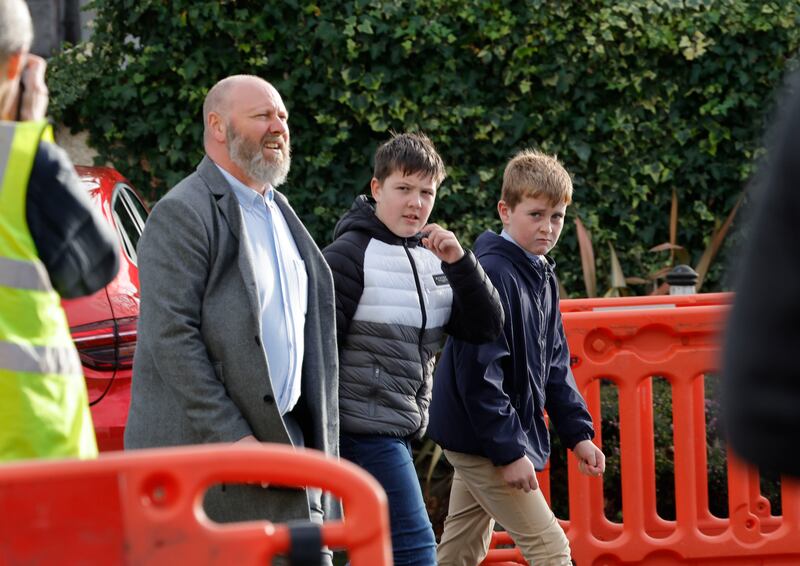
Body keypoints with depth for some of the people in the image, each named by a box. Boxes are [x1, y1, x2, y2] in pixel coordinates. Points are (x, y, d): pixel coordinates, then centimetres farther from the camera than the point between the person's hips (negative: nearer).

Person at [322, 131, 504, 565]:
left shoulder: (431, 258, 11)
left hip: (401, 428, 8)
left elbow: (485, 328, 5)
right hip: (364, 428, -8)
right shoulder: (349, 255, -10)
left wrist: (459, 263, -10)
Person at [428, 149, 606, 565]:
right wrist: (508, 451, -23)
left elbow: (555, 366, 18)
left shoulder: (542, 277, 10)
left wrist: (578, 432, 12)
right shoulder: (492, 275, -20)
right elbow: (478, 373, -24)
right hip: (481, 440, -9)